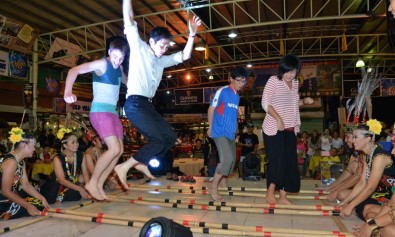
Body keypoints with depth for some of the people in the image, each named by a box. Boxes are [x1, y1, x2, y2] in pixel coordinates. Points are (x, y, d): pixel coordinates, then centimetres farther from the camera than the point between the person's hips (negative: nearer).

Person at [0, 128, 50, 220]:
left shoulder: (21, 161, 6)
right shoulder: (11, 162, -24)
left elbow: (25, 184, 6)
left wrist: (42, 198, 0)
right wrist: (28, 206, -23)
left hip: (11, 197, 10)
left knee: (40, 203, 12)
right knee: (38, 209, -9)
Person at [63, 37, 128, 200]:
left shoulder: (119, 68, 13)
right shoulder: (102, 64, -9)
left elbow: (126, 81, 34)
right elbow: (74, 70, -19)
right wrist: (68, 92, -35)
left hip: (113, 112, 8)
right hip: (100, 111, -8)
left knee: (119, 150, 2)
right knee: (114, 149, -18)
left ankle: (99, 185, 10)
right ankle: (92, 183, -2)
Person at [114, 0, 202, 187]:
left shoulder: (162, 61, 22)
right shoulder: (139, 48, 4)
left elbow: (184, 56, 19)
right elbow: (129, 20, -3)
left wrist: (192, 34, 9)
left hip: (147, 105, 8)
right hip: (135, 103, -8)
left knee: (170, 137, 5)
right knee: (159, 140, -16)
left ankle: (142, 163, 17)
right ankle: (124, 167, -8)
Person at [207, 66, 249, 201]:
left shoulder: (237, 96, 13)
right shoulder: (222, 91, -9)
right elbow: (211, 109, -5)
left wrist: (235, 129, 17)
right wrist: (210, 127, -1)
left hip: (231, 133, 8)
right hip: (220, 132, -8)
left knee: (232, 160, 12)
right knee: (227, 159, -19)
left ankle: (223, 182, 33)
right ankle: (213, 187, -6)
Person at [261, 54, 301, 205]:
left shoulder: (295, 83, 12)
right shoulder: (273, 80, -8)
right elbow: (265, 103, -15)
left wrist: (297, 123, 14)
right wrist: (278, 119, -21)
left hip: (290, 129, 7)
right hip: (274, 129, -6)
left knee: (290, 163, 6)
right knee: (277, 161, -5)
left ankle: (283, 196, 17)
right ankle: (270, 192, 16)